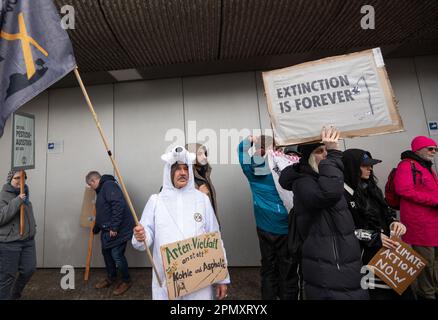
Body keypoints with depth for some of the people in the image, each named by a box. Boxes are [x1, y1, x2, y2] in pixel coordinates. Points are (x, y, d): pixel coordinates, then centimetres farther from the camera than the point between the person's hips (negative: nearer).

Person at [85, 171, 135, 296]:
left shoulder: (109, 185, -15)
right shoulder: (101, 190, 18)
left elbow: (118, 205, -27)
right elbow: (102, 213, 28)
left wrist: (114, 227, -26)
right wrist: (95, 229, 36)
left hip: (118, 230, -10)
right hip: (107, 230, 10)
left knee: (117, 255, -3)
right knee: (106, 252, 18)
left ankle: (126, 281, 19)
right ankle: (111, 277, 40)